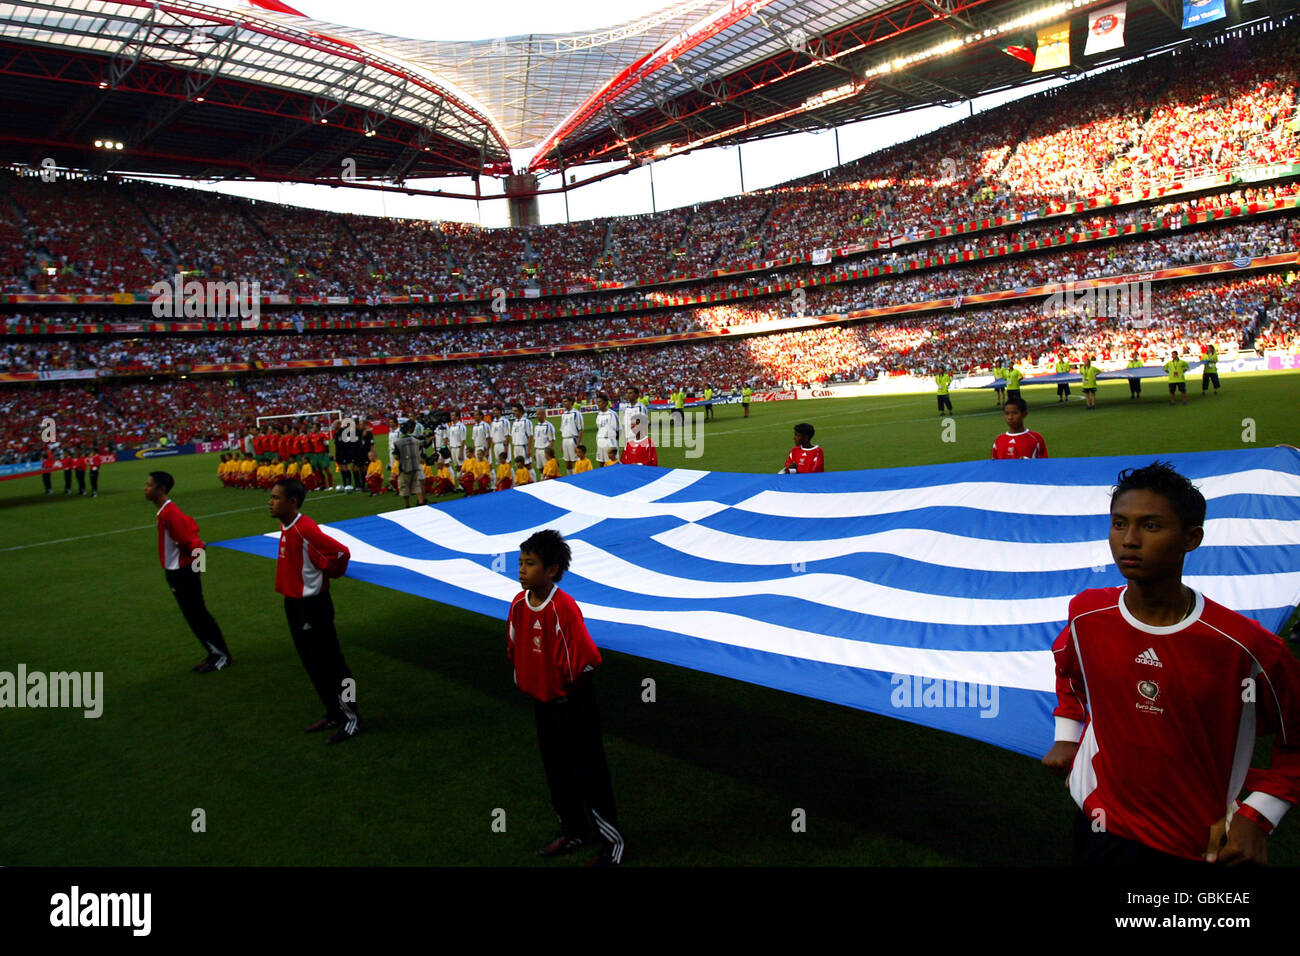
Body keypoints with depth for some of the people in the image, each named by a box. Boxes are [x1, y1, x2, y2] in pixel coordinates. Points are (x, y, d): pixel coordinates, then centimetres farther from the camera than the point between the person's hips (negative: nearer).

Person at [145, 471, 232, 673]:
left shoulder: (169, 513, -22)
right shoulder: (166, 511, 8)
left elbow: (189, 541, -24)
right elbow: (189, 526, 15)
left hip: (182, 572, -10)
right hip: (177, 572, 10)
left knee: (197, 615, -1)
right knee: (194, 615, 14)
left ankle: (222, 656, 9)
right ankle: (215, 654, 22)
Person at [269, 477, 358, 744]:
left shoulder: (305, 529, -25)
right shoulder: (285, 527, 5)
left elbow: (341, 553, -29)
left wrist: (329, 574, -11)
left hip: (312, 606, -10)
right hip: (294, 602, 10)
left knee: (330, 664, 0)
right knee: (312, 662, 18)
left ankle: (351, 719, 12)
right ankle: (334, 713, 32)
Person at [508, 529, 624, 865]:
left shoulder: (563, 608, -27)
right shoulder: (519, 604, -5)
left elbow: (584, 658, -24)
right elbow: (515, 648, 10)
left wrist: (563, 683, -9)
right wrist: (528, 680, 9)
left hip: (572, 702, -7)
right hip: (542, 700, 7)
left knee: (588, 772, 6)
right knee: (556, 769, 20)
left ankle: (611, 841, 24)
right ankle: (573, 831, 41)